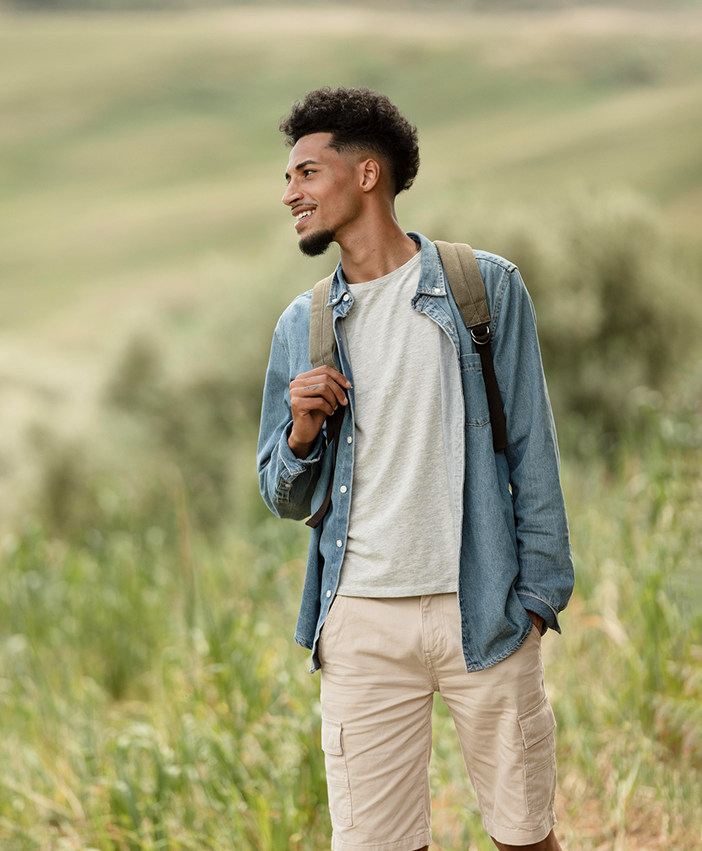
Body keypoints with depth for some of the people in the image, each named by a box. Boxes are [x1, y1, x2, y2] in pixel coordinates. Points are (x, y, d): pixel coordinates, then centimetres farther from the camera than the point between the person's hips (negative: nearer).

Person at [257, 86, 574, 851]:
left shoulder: (485, 286, 2)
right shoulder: (302, 326, 10)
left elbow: (531, 450, 3)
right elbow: (287, 500, 14)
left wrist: (538, 593, -3)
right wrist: (302, 435, -7)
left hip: (483, 613, -2)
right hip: (361, 623, 2)